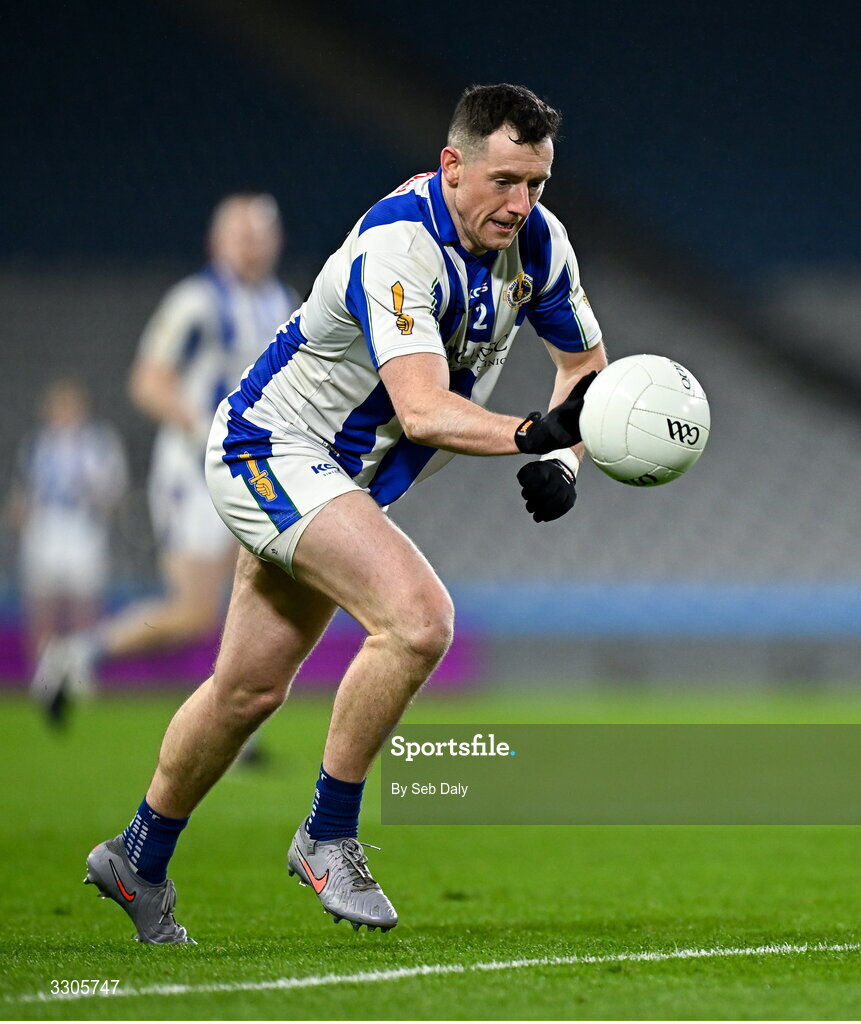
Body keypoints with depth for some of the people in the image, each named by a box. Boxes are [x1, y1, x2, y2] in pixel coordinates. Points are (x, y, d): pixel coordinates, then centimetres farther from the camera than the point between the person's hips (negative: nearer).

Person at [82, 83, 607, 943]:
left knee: (249, 690, 18)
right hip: (270, 452, -9)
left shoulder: (535, 242, -6)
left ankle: (138, 860, 37)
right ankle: (327, 838, -13)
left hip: (344, 478, 9)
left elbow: (584, 360, 8)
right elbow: (423, 410, -40)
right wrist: (532, 433, -54)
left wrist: (561, 460, -10)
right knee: (417, 616, -28)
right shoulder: (396, 248, -31)